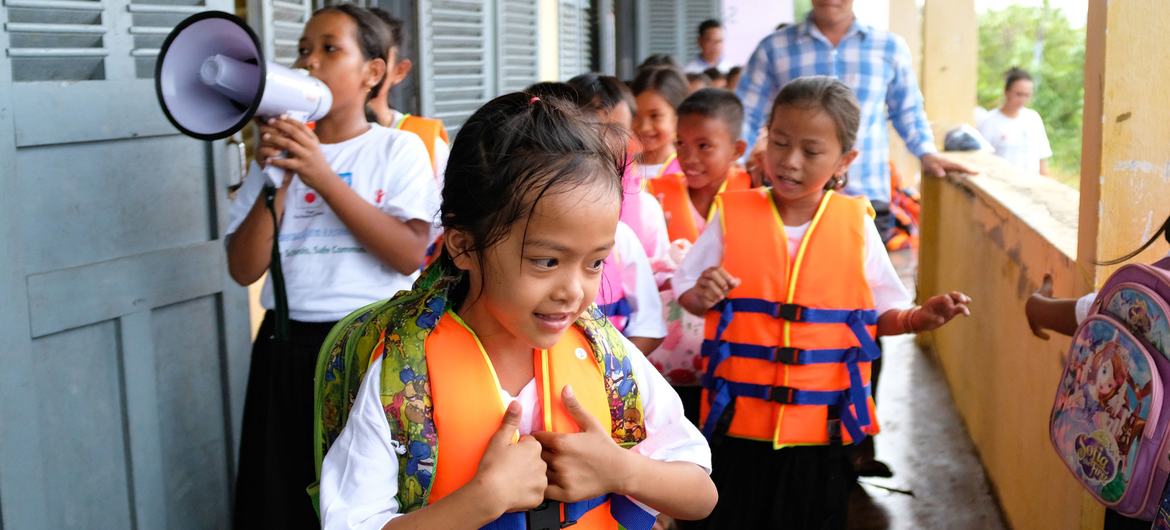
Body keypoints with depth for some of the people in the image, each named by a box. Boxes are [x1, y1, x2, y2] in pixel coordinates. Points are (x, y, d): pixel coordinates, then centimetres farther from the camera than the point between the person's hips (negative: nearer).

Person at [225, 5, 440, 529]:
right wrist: (278, 180, -11)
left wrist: (323, 178, -17)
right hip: (287, 347, 3)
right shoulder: (278, 151, 8)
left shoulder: (398, 148, -1)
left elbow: (409, 255, -14)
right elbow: (244, 269, 2)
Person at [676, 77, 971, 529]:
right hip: (739, 422, 0)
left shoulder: (856, 224, -3)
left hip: (821, 425, 1)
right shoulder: (733, 215, -5)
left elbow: (879, 314, 5)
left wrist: (919, 318, -14)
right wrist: (703, 296, -19)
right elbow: (687, 295, 3)